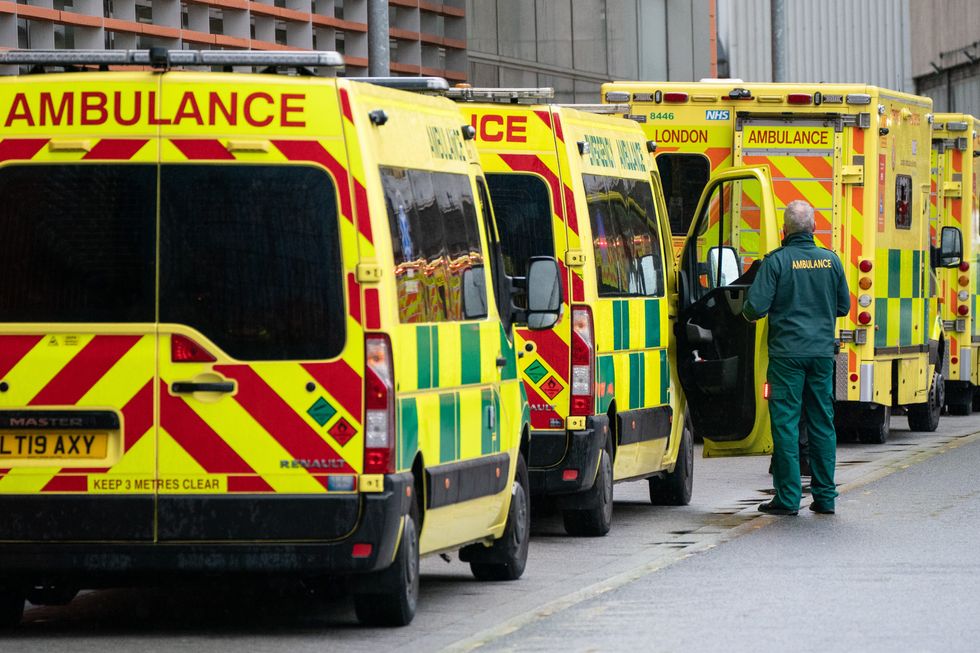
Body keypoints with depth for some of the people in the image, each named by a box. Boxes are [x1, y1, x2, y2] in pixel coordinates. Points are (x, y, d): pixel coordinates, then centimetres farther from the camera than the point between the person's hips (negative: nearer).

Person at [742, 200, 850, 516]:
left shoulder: (777, 261, -10)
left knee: (785, 422, 0)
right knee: (822, 423, 10)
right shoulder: (830, 260, 4)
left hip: (787, 352, -4)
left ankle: (788, 498, -1)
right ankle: (824, 496, 13)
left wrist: (749, 314, 11)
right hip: (822, 352, 4)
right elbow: (844, 305, 13)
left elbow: (755, 306, -12)